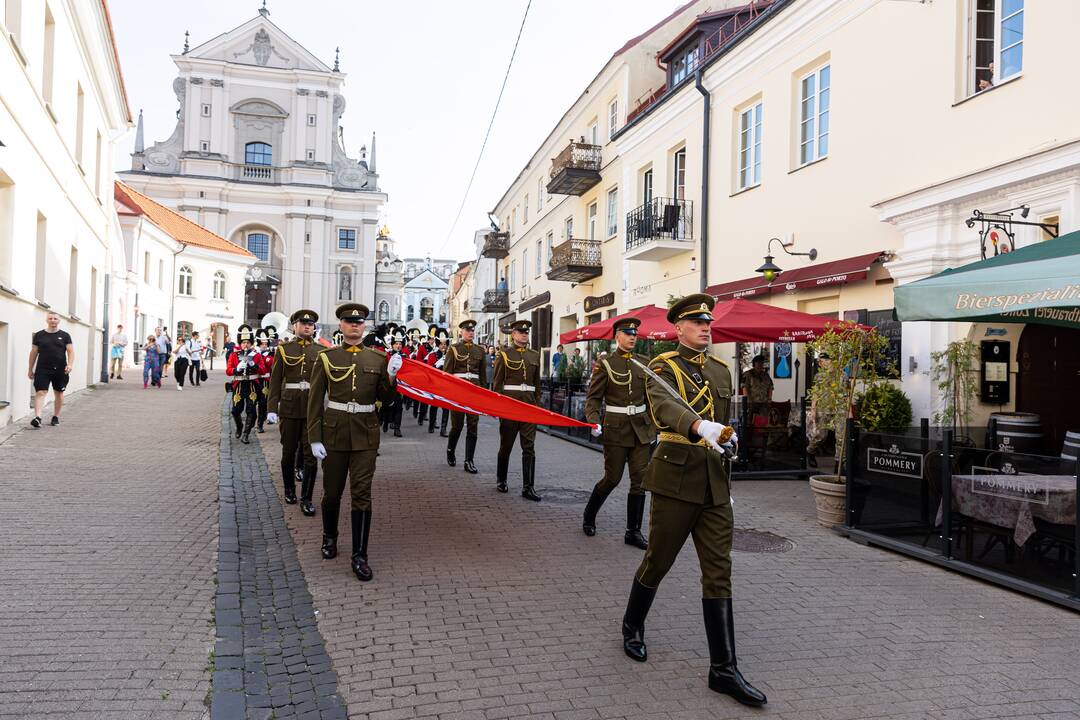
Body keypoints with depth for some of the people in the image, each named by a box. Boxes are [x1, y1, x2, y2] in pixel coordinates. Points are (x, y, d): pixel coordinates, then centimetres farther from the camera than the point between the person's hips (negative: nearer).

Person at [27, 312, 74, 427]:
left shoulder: (64, 335, 4)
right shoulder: (39, 335, 6)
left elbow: (71, 351, 0)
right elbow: (33, 352, 10)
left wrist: (70, 364, -16)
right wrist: (30, 369, 10)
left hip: (60, 370, 1)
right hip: (42, 369, 0)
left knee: (59, 393, 10)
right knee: (40, 392, -11)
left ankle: (56, 417, 22)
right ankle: (37, 417, -19)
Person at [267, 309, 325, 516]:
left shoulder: (321, 351, 6)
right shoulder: (283, 349, 5)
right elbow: (275, 380, 3)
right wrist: (272, 408, -4)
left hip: (313, 407, 0)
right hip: (289, 407, 0)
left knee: (311, 453, -3)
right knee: (288, 451, 10)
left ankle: (306, 499, 4)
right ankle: (289, 491, 29)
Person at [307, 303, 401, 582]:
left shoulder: (378, 358, 3)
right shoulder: (327, 358, -1)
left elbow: (385, 398, 6)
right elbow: (315, 400, -1)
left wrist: (391, 375, -12)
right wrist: (314, 439, -6)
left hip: (365, 433, 0)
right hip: (334, 431, 0)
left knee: (361, 494, -3)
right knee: (332, 491, 12)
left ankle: (360, 556, 3)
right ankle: (329, 537, 39)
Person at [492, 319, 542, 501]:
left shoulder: (534, 355, 12)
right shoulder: (504, 354, 1)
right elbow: (497, 382, 0)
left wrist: (537, 404, 11)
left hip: (529, 403, 3)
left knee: (529, 446, -3)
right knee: (506, 444, 8)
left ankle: (528, 487, -1)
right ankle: (501, 480, 27)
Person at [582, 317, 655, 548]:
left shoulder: (644, 363, 8)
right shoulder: (605, 364, -4)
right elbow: (593, 397, -4)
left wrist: (656, 425, 11)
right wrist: (594, 422, -19)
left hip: (641, 427, 4)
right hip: (616, 427, -4)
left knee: (640, 479, 1)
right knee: (612, 478, 2)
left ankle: (633, 531, 11)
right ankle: (589, 518, 27)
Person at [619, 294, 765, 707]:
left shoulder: (721, 370, 13)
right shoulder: (664, 367, -7)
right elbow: (664, 405, -30)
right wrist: (700, 426, -48)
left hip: (715, 485, 5)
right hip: (676, 479, -5)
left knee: (719, 573, 3)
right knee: (658, 562, 9)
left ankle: (724, 669, 9)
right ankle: (632, 628, 35)